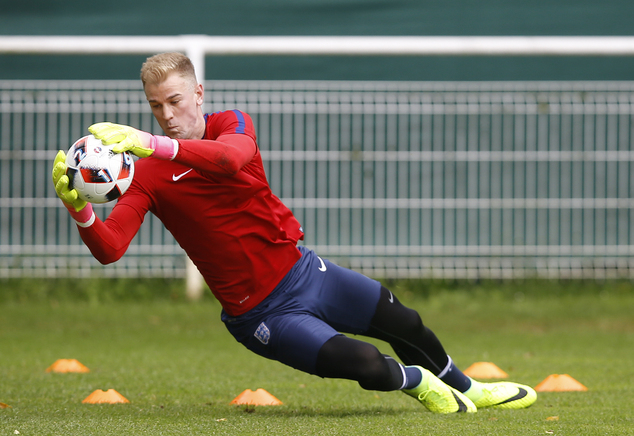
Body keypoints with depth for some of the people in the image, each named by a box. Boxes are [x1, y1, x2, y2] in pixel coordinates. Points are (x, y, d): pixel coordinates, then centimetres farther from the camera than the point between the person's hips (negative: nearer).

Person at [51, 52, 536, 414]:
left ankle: (467, 388, 51)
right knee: (364, 364, -22)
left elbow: (232, 158, -36)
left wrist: (155, 144, -51)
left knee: (405, 324, 20)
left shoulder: (232, 124, -9)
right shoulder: (148, 175, -15)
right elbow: (109, 248, -29)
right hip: (262, 314, -4)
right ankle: (417, 382, 15)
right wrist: (79, 211, -51)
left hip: (302, 269, 4)